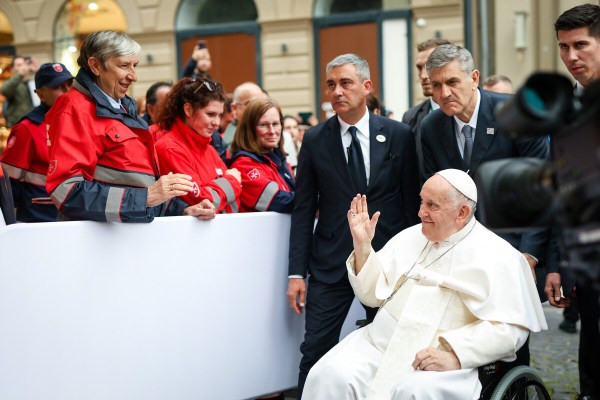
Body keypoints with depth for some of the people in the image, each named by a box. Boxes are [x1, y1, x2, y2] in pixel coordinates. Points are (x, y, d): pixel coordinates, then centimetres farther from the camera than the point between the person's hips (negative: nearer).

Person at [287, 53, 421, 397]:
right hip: (331, 263, 0)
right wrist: (297, 272, -2)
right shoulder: (314, 141, 3)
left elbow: (413, 202, 4)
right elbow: (304, 210, 2)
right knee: (316, 351, -2)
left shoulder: (399, 135, 1)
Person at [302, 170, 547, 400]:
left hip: (443, 364, -4)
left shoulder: (497, 257, 0)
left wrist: (455, 355, -20)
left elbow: (511, 327, -8)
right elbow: (372, 295, 16)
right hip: (380, 344, 4)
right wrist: (362, 245, 1)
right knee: (330, 377, -24)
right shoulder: (409, 237, 16)